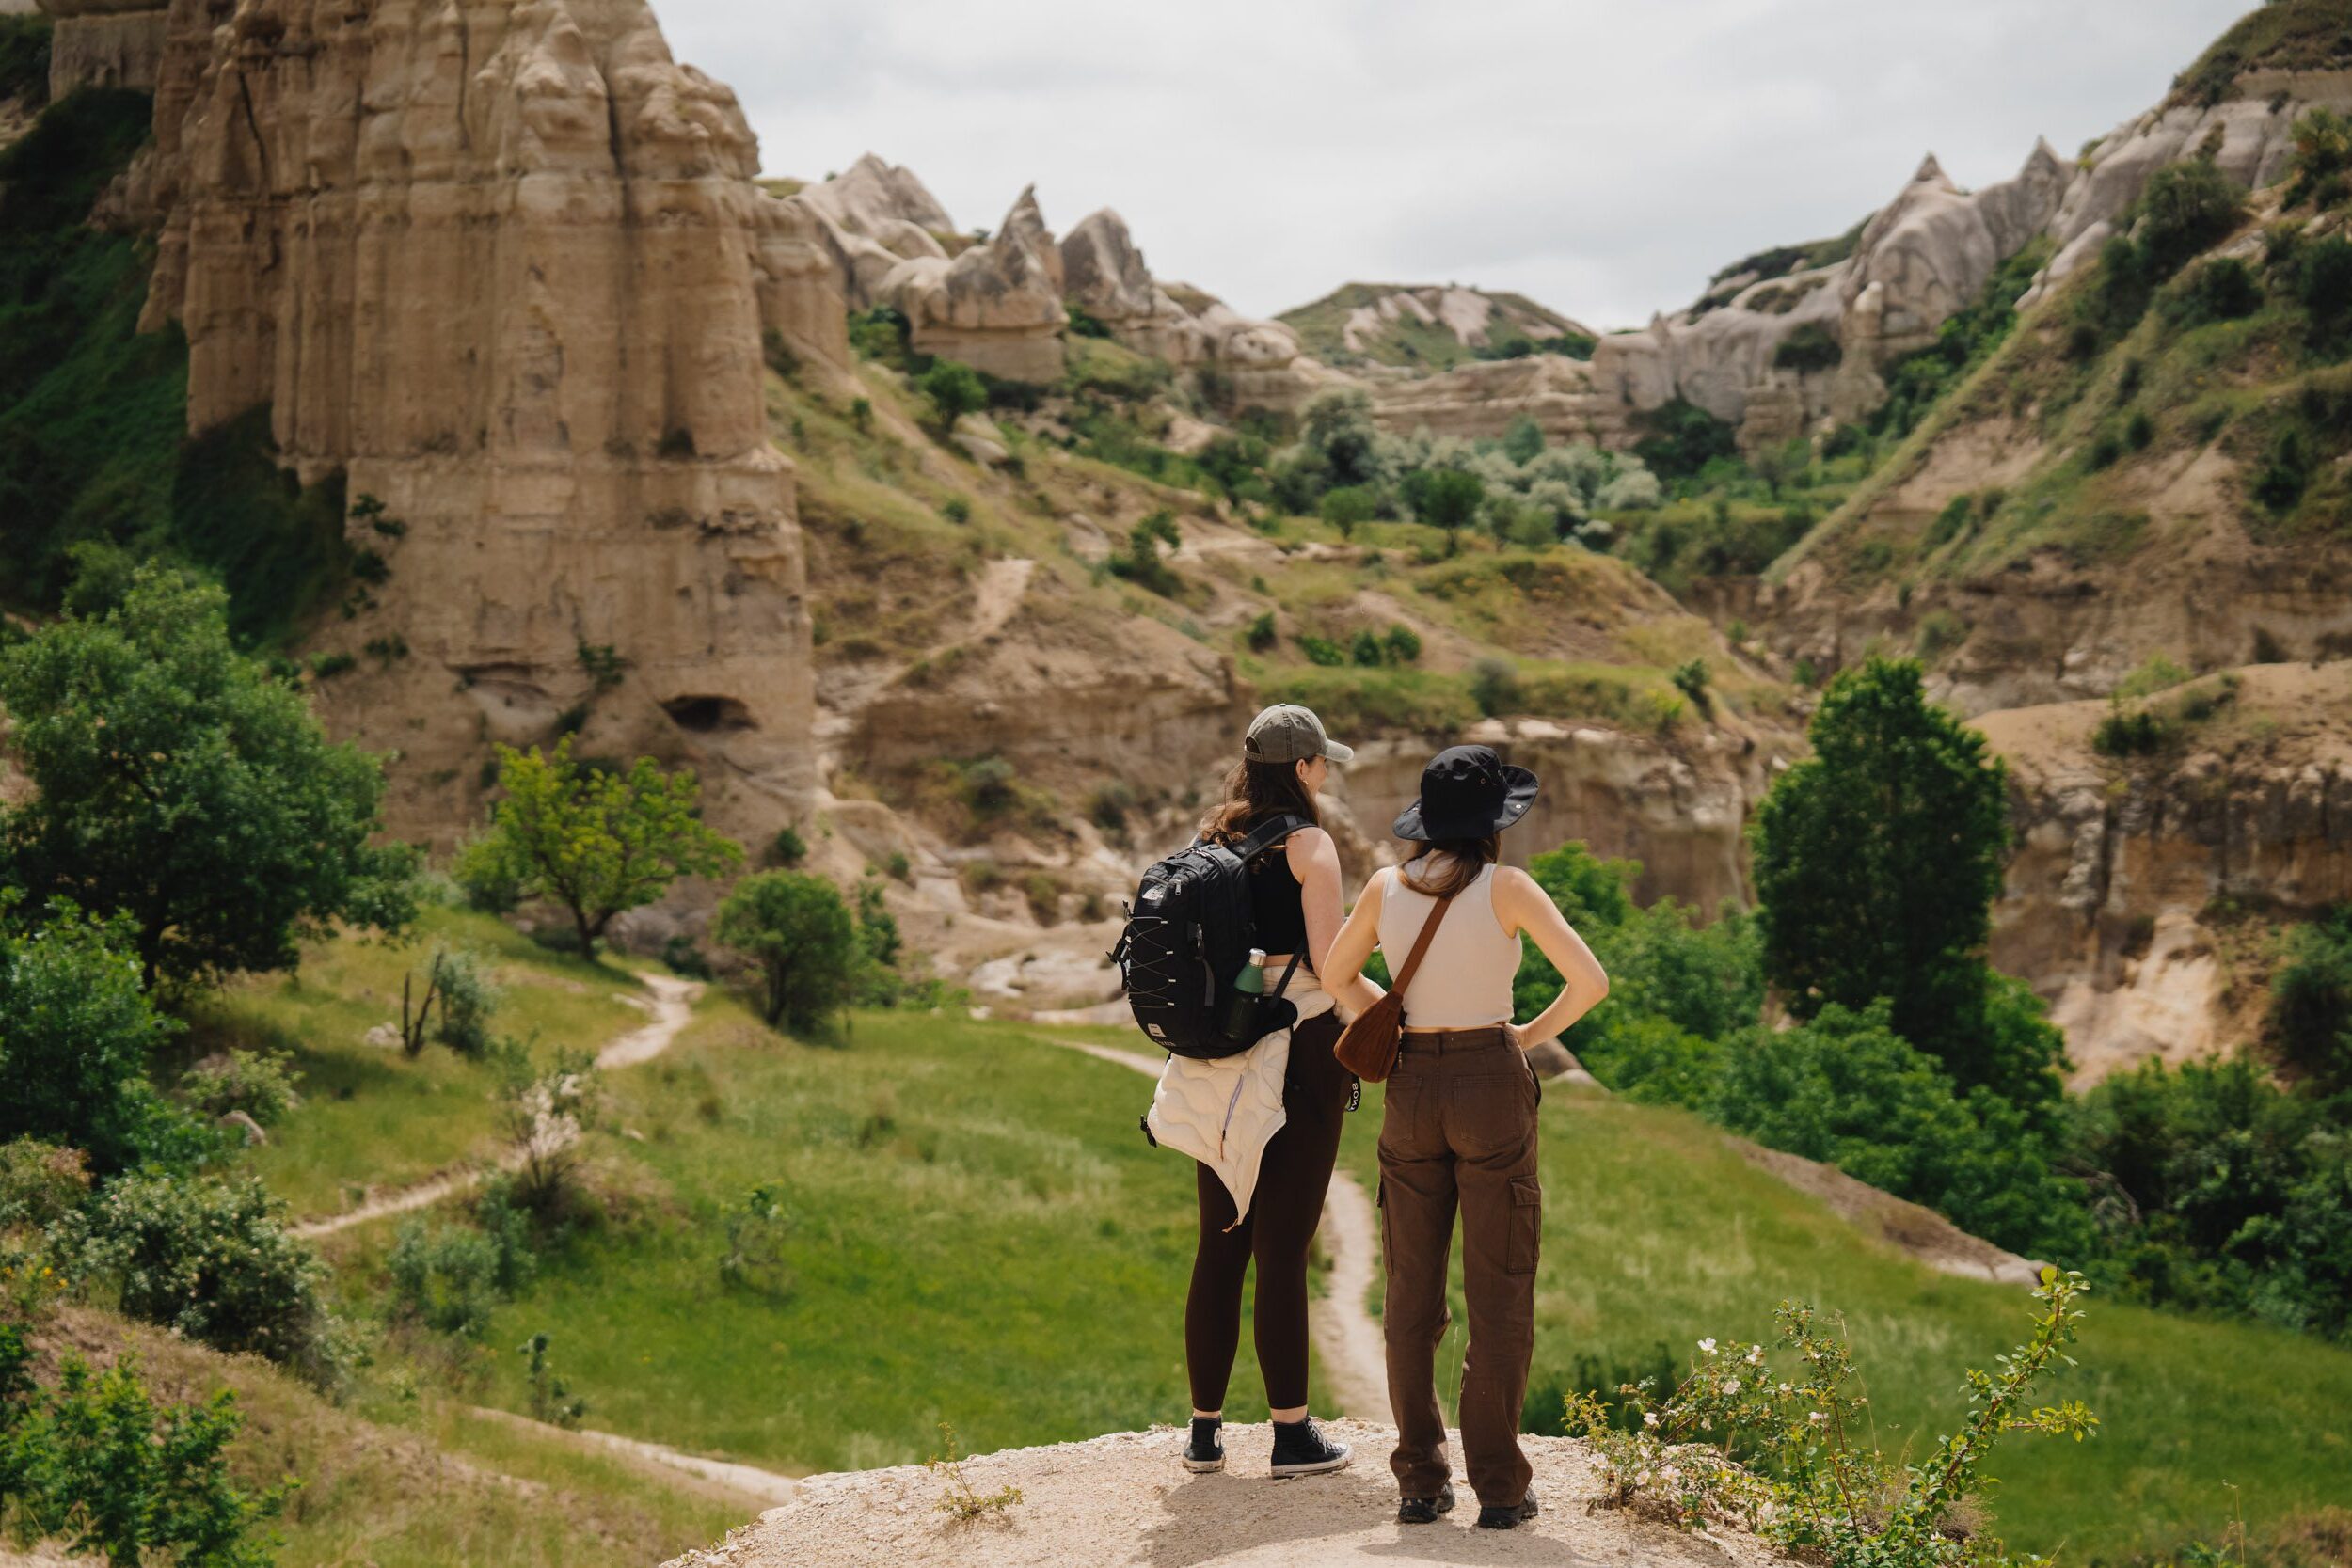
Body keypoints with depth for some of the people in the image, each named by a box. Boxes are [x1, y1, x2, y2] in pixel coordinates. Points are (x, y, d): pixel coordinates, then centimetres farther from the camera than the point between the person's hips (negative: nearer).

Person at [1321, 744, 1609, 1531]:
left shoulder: (1386, 887, 2)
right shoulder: (1506, 888, -9)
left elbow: (1335, 977, 15)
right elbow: (1590, 980, -15)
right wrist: (1534, 1033, 2)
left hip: (1411, 1089, 4)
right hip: (1491, 1089, -3)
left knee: (1412, 1292, 10)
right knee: (1499, 1294, 3)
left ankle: (1421, 1481, 10)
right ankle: (1498, 1486, 4)